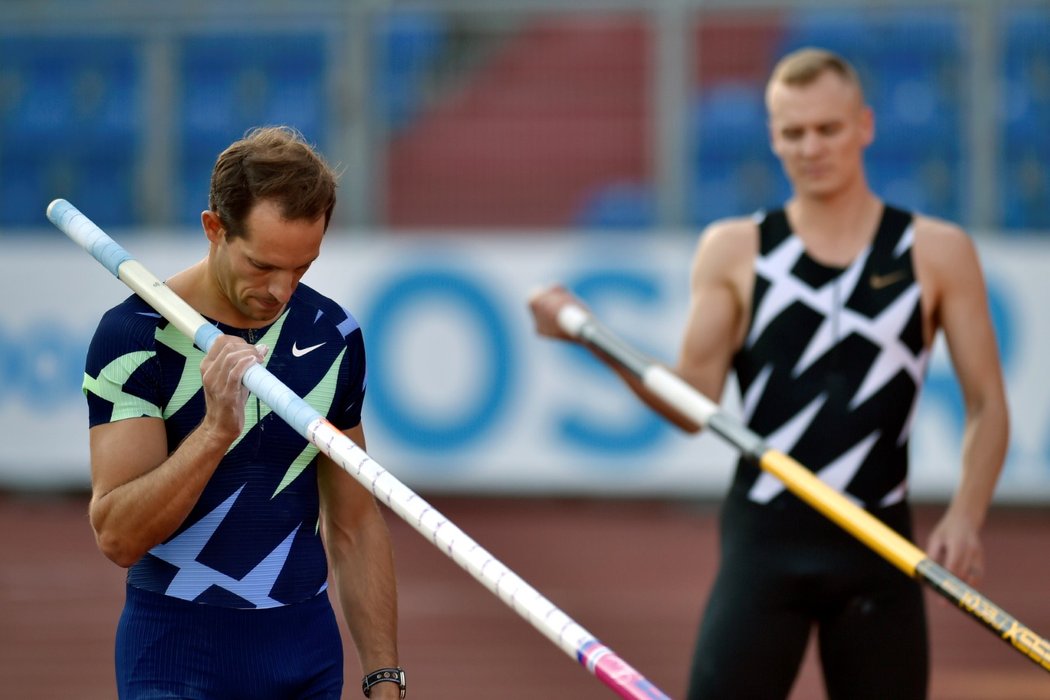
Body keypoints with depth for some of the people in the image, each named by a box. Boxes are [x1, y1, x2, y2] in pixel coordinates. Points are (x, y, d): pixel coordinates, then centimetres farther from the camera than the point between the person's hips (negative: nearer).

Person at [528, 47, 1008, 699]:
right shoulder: (735, 251, 7)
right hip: (764, 541, 0)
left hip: (878, 548, 0)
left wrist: (966, 516, -11)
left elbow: (987, 406, 5)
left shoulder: (939, 253, 5)